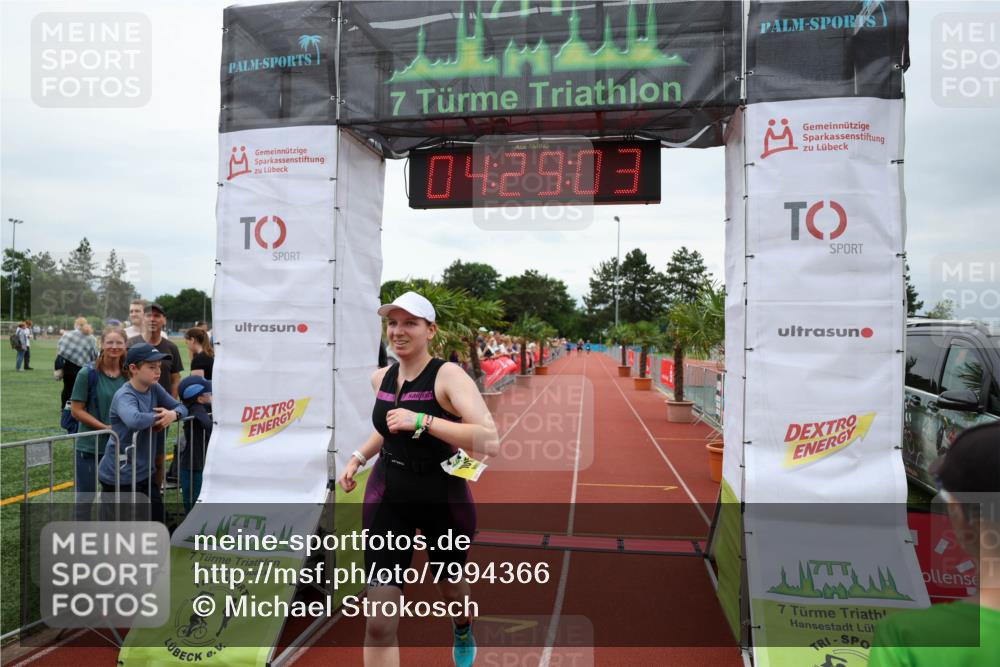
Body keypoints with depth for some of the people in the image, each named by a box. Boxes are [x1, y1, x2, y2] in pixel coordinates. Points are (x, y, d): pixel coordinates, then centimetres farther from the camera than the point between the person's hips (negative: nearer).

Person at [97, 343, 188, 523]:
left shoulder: (154, 389, 2)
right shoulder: (124, 396, -21)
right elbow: (134, 420, -42)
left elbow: (181, 407, 8)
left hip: (145, 473, 8)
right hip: (120, 476, -8)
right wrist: (157, 417, -22)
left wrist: (173, 414, -15)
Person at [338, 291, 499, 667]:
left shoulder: (448, 375, -19)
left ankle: (463, 632, 62)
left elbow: (490, 442, -33)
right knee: (379, 622, -7)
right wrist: (359, 457, 8)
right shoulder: (381, 378, 0)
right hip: (387, 497, 3)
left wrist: (423, 421, -37)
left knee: (450, 589, 24)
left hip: (443, 498, -3)